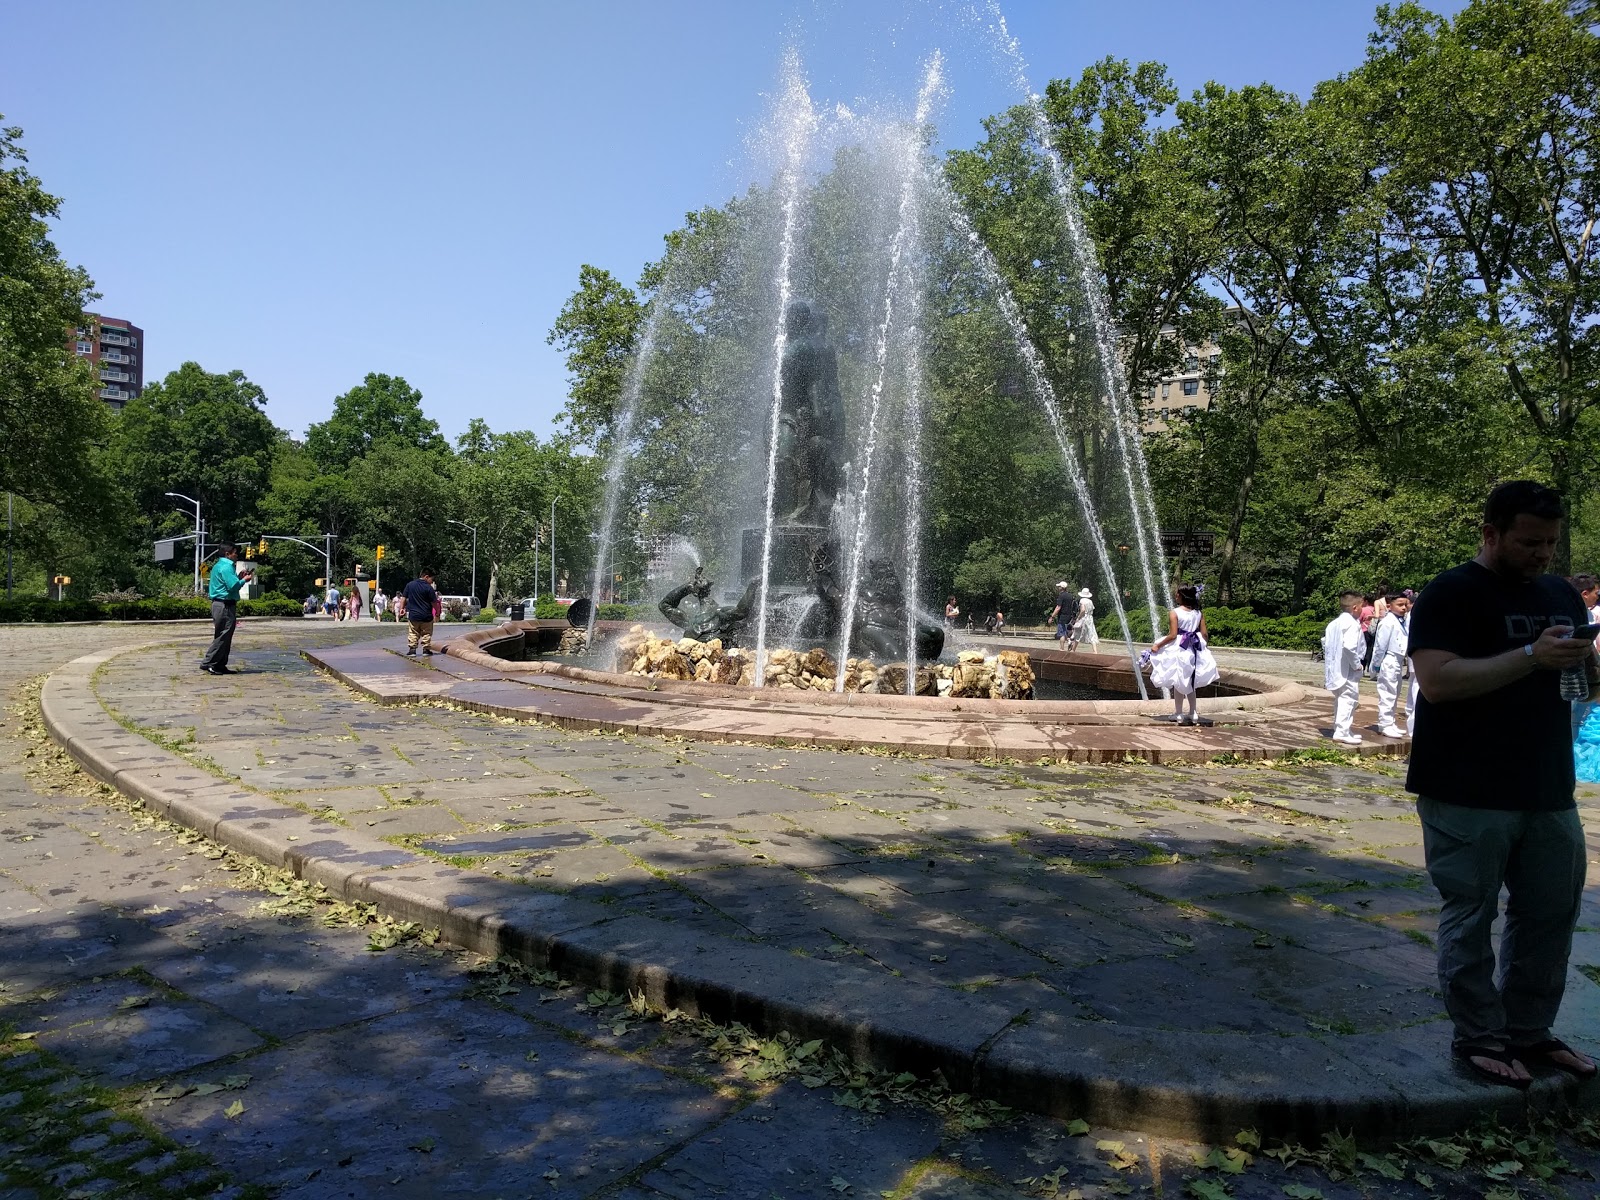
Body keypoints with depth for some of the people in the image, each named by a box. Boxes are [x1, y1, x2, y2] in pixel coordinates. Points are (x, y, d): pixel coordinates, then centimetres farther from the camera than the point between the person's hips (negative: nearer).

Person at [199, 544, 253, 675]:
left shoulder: (219, 565, 19)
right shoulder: (226, 567, -14)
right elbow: (233, 586, -21)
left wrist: (239, 577, 10)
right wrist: (244, 580, -5)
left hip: (221, 604, 11)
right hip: (225, 606, -11)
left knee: (225, 636, 13)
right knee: (223, 636, -8)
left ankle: (220, 665, 16)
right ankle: (208, 663, -6)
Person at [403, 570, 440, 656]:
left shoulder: (410, 585, 3)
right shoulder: (428, 587, -11)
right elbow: (434, 602, -8)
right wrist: (437, 612, 5)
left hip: (412, 614, 3)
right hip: (426, 616, -3)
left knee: (413, 633, 11)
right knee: (426, 633, 11)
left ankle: (412, 649, 4)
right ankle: (426, 649, 14)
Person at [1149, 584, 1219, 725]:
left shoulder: (1174, 613, -15)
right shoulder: (1199, 613, 1)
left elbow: (1172, 635, -19)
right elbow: (1204, 634, 2)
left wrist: (1158, 645, -9)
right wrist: (1203, 646, 20)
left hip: (1179, 650, -5)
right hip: (1195, 649, 5)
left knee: (1178, 683, 6)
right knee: (1190, 683, 17)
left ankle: (1178, 714, 10)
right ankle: (1193, 713, 19)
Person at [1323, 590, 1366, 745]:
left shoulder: (1333, 623, 11)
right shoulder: (1352, 624, -17)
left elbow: (1325, 642, 14)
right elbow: (1349, 646, -28)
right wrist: (1357, 664, -17)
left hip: (1335, 668, 9)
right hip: (1348, 671, -9)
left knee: (1340, 699, 19)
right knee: (1348, 699, -6)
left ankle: (1340, 728, 28)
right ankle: (1342, 732, -8)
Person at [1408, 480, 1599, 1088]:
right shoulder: (1450, 596, -9)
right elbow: (1437, 680, -20)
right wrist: (1530, 657, -24)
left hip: (1549, 792, 7)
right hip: (1469, 798, -7)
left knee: (1551, 917, 15)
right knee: (1470, 921, 4)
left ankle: (1530, 1032, 31)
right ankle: (1478, 1038, 18)